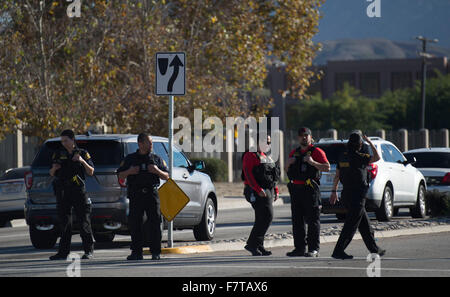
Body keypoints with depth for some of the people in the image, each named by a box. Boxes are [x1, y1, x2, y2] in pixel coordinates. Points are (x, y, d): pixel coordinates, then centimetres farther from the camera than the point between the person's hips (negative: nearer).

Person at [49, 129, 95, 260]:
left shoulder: (83, 153, 7)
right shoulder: (58, 154, 13)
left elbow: (91, 172, 4)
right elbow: (52, 174, 15)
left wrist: (82, 161, -12)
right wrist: (54, 169, -8)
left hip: (79, 191, -3)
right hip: (63, 192, 3)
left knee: (84, 221, -5)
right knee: (64, 222, 2)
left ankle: (89, 250, -1)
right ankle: (64, 251, 4)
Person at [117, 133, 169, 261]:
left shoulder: (156, 159, 13)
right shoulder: (130, 159, 13)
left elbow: (166, 176, 12)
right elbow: (120, 176, 12)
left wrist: (157, 171, -7)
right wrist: (129, 172, -7)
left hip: (152, 193, 0)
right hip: (136, 195, 0)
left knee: (155, 223, -5)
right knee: (135, 223, -2)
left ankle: (155, 252, -2)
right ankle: (136, 252, 2)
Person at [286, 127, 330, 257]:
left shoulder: (317, 152, -1)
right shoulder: (294, 153, 18)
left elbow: (327, 167, -9)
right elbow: (287, 170, 26)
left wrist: (313, 162, -20)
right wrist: (288, 163, 4)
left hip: (310, 189, -7)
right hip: (296, 189, 7)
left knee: (313, 220, -5)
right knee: (297, 221, 7)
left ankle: (314, 249, -5)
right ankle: (299, 248, 12)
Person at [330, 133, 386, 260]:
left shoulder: (343, 158, 9)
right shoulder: (359, 157, -15)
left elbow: (337, 176, 12)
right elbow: (377, 158, -11)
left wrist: (334, 191, 19)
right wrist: (370, 142, -2)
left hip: (346, 194, 8)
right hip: (357, 196, -8)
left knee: (365, 225, 16)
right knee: (350, 225, -7)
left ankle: (374, 249, 23)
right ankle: (338, 251, -10)